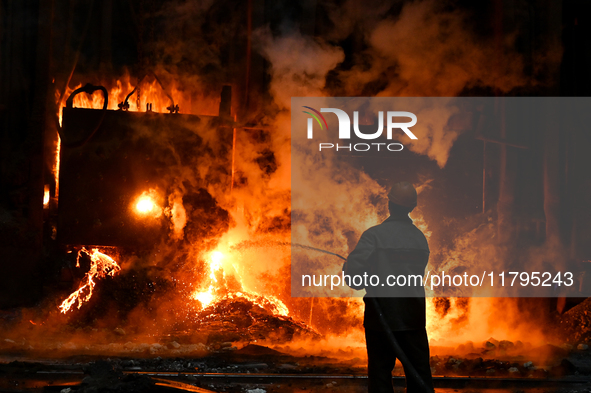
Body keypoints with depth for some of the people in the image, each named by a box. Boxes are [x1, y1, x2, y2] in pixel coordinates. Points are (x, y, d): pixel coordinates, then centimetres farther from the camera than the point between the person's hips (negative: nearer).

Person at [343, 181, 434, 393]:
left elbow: (352, 270, -17)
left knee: (380, 370, 5)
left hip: (381, 315, -3)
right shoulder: (421, 238, 4)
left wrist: (364, 283, 5)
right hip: (413, 316, 4)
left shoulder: (375, 234, -11)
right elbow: (417, 274, 11)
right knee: (419, 373, 9)